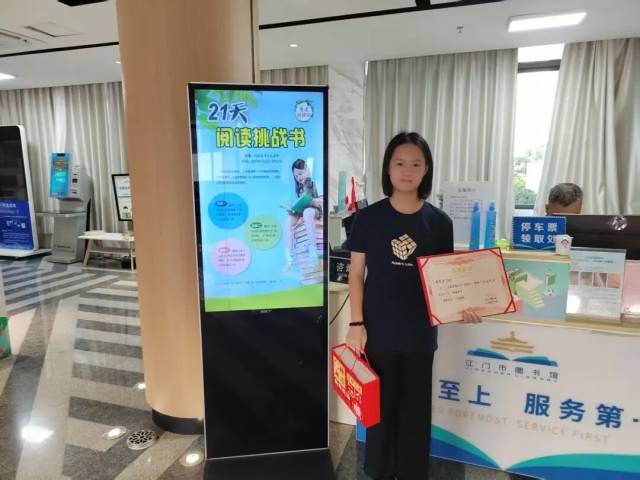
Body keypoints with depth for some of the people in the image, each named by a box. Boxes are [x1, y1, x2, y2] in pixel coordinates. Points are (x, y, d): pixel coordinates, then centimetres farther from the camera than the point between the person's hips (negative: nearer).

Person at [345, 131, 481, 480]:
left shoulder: (439, 222, -1)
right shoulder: (369, 218, -5)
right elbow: (356, 274, -2)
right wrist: (356, 323, -8)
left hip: (419, 333, 1)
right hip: (379, 330, -1)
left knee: (415, 408, 14)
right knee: (380, 404, 14)